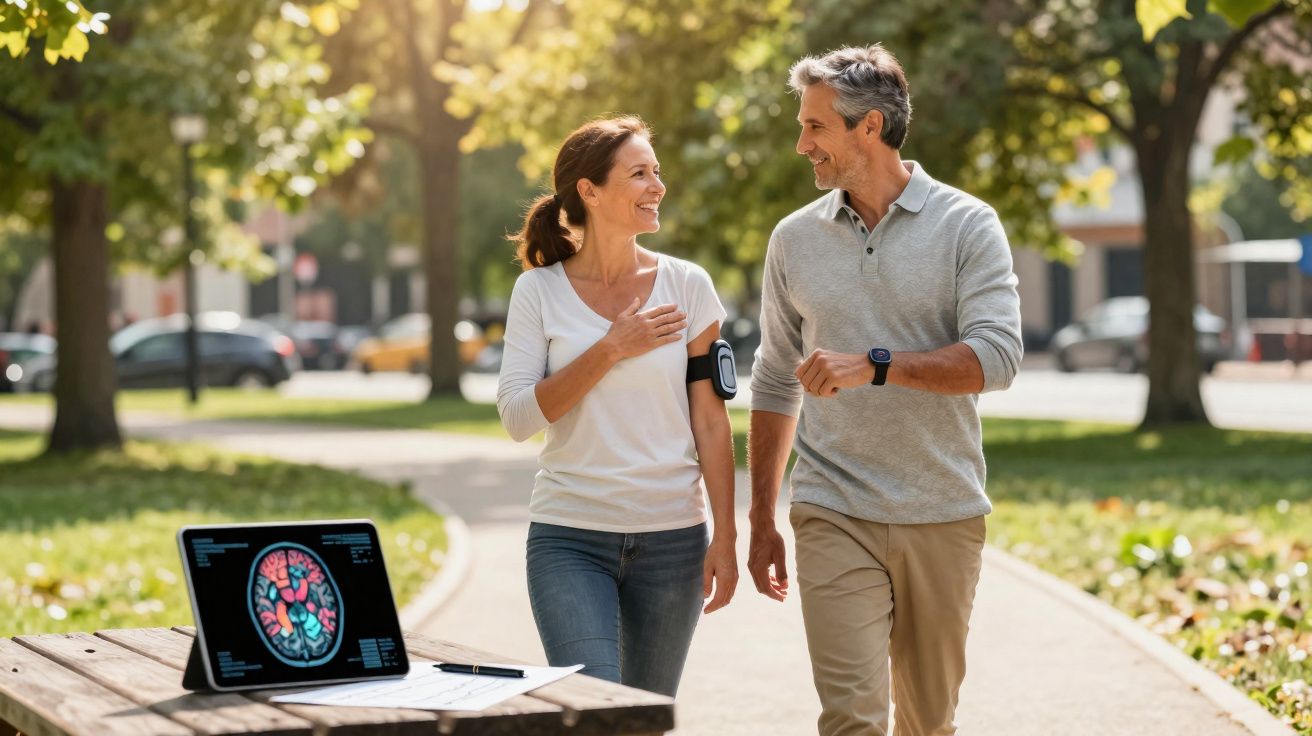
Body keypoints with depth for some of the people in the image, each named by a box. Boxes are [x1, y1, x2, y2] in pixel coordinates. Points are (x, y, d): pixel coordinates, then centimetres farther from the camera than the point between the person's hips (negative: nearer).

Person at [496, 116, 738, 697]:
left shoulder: (687, 286, 2)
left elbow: (710, 421, 3)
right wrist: (611, 350, -13)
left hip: (672, 538, 2)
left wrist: (725, 537, -2)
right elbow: (517, 416, -8)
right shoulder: (539, 290, -1)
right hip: (570, 539, -2)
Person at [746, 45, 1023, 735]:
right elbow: (774, 384, 14)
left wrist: (873, 365, -24)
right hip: (835, 516, 1)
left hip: (944, 517, 0)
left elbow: (996, 357, -13)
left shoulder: (967, 225, -1)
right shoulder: (795, 238, 7)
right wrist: (760, 519, 13)